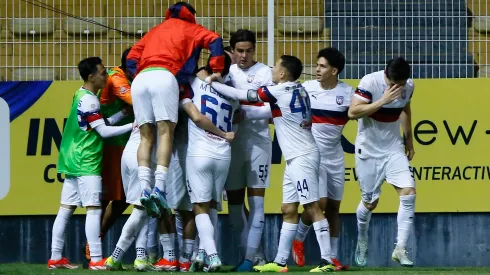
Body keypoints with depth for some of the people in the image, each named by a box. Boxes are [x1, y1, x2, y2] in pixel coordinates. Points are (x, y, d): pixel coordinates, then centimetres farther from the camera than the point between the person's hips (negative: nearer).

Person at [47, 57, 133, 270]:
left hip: (73, 162, 9)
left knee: (66, 208, 8)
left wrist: (124, 113, 9)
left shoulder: (81, 96, 14)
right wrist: (133, 126, -11)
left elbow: (101, 124, 14)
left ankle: (55, 258, 8)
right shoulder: (89, 100, -14)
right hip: (86, 164, -9)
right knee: (94, 209, -10)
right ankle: (96, 260, -13)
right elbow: (104, 131, -13)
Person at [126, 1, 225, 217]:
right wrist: (217, 70, 6)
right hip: (164, 77, -4)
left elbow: (131, 58, 25)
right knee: (165, 133, -10)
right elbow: (214, 41, 5)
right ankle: (159, 187, -26)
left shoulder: (154, 31, 36)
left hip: (140, 79, 4)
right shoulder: (190, 28, 24)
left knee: (146, 137, 3)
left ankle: (144, 187, -14)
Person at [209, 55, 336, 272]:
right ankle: (280, 262, 11)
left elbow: (241, 95, -5)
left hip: (302, 158, -9)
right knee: (288, 210, 9)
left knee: (312, 207, -11)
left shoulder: (278, 91, -11)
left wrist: (212, 83, 6)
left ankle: (327, 261, -14)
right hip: (296, 159, 9)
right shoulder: (298, 91, 11)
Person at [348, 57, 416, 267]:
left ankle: (400, 249, -9)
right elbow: (352, 112, -29)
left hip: (393, 148, 4)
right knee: (370, 202, 5)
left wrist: (409, 138, 21)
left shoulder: (408, 86, -4)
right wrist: (382, 101, -35)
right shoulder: (370, 82, -21)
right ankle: (362, 242, 36)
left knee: (409, 192, -14)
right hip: (368, 150, -4)